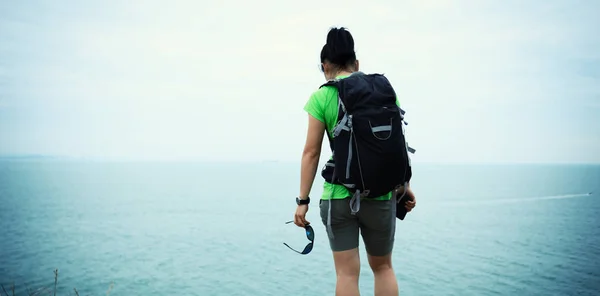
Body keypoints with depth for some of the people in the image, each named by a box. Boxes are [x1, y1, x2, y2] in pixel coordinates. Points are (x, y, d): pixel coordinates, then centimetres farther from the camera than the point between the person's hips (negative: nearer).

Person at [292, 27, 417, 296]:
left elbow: (311, 152, -6)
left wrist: (303, 200, 0)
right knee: (383, 267, 20)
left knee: (347, 272, 7)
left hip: (339, 195, -2)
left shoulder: (322, 96, -4)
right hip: (380, 194, 3)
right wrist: (405, 185, 16)